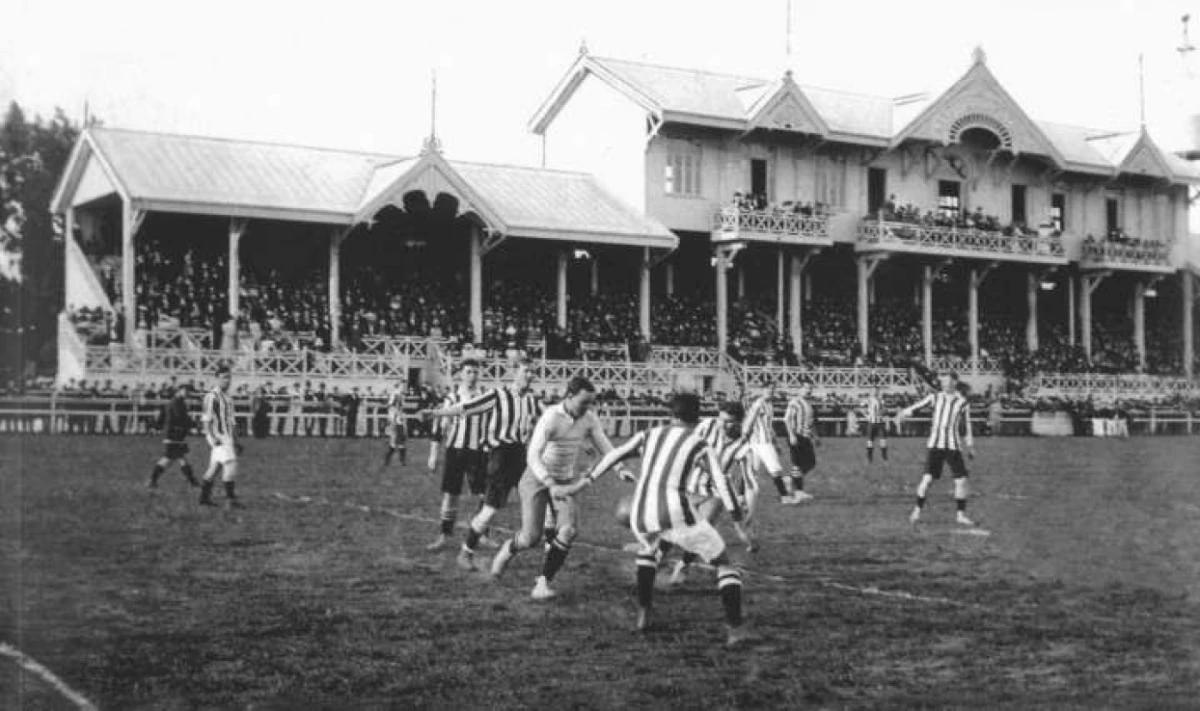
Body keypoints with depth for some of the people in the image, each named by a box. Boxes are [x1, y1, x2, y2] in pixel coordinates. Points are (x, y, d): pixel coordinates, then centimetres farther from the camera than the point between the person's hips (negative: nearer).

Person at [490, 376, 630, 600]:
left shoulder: (590, 419, -6)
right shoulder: (550, 417, -23)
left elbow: (604, 447, 0)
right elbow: (533, 455, -30)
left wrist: (621, 469, -20)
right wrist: (550, 483, -44)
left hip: (565, 481, 5)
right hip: (537, 479, -5)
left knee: (569, 530, -17)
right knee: (531, 538, -8)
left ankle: (544, 583, -8)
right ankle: (509, 549, 28)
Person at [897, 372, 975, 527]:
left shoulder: (962, 403, 6)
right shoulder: (935, 397, 6)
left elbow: (966, 426, 14)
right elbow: (918, 406, -8)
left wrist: (970, 447, 16)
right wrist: (905, 412, -28)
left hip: (953, 446, 1)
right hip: (935, 444, -1)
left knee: (961, 480, -2)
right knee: (928, 478, -10)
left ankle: (960, 515, 11)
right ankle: (917, 511, 1)